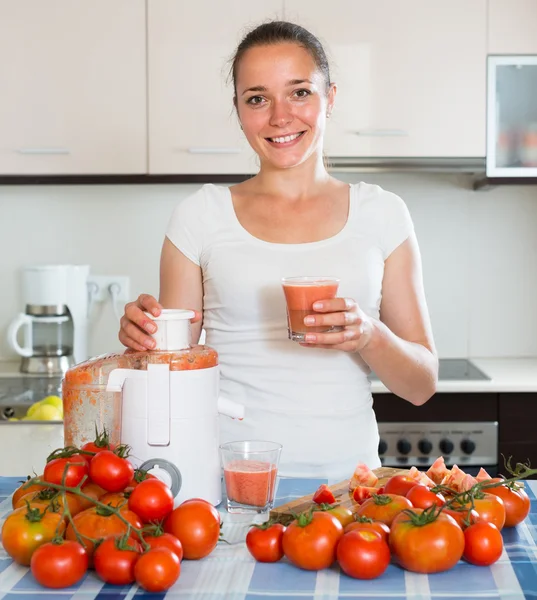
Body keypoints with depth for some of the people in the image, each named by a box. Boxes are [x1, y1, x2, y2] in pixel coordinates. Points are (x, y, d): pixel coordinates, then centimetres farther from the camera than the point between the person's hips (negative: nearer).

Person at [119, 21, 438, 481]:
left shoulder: (381, 214, 5)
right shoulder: (202, 215, 4)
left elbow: (422, 385, 6)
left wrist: (368, 336, -12)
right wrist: (144, 334, -11)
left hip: (345, 474, 1)